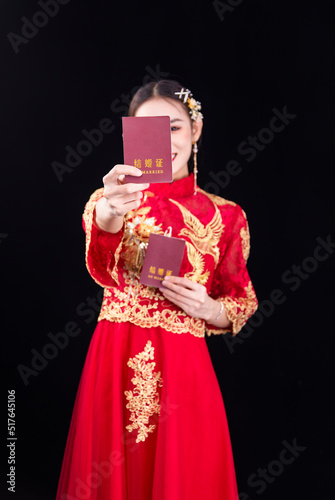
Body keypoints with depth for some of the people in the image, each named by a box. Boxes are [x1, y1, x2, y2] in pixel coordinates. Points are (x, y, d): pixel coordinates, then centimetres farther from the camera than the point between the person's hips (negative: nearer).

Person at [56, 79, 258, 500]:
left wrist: (209, 309, -12)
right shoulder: (108, 202, 1)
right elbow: (103, 270, -21)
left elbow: (242, 301, 10)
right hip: (114, 361, 1)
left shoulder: (225, 217, 2)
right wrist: (109, 215, -42)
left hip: (183, 367, 0)